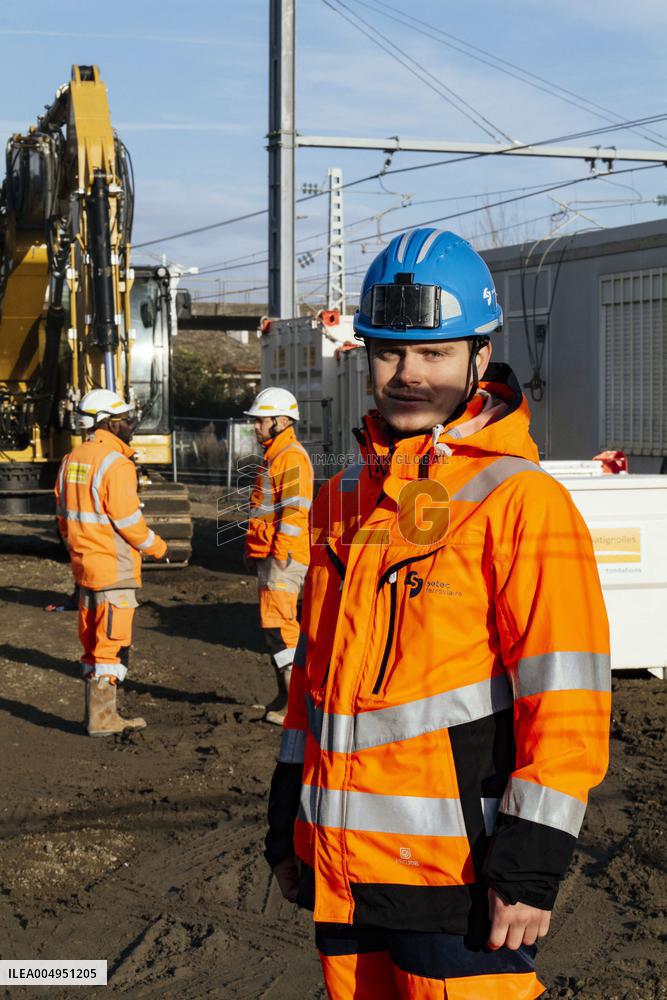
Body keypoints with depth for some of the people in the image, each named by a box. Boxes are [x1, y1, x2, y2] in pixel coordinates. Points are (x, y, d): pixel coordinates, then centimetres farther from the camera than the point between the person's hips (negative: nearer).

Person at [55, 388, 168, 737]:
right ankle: (101, 718, 1)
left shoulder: (72, 460, 10)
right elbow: (128, 519, -18)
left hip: (83, 564, 9)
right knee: (112, 642, -2)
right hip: (114, 566, -9)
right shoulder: (115, 463, -16)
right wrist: (157, 547, -3)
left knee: (93, 640, 15)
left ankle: (97, 712, 21)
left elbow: (63, 515, 15)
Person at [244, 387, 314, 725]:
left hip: (285, 557, -11)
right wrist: (252, 548, 25)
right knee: (273, 623, 13)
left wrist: (281, 552, -24)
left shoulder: (291, 457, -13)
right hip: (268, 555, 11)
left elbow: (295, 509, -22)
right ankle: (285, 694, 20)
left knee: (278, 622, -12)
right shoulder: (273, 455, 20)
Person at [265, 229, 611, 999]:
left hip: (458, 869, -6)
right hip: (341, 863, 7)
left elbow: (566, 700, -14)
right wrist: (289, 826, 18)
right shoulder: (346, 499, 12)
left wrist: (531, 861, -16)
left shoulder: (521, 501, -10)